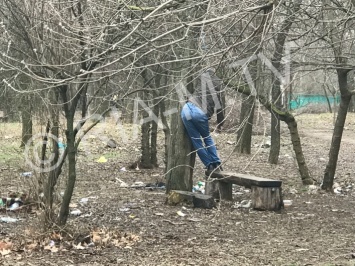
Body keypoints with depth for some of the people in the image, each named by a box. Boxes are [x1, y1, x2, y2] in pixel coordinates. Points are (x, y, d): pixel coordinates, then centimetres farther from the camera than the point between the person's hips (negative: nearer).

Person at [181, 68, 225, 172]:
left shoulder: (202, 76, 13)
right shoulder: (218, 83, 10)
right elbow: (219, 105, 8)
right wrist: (220, 123, 15)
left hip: (187, 109, 1)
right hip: (200, 113, -1)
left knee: (196, 141, 11)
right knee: (207, 138, 21)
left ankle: (210, 166, 13)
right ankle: (216, 164, 17)